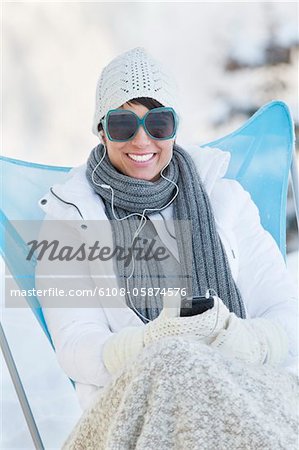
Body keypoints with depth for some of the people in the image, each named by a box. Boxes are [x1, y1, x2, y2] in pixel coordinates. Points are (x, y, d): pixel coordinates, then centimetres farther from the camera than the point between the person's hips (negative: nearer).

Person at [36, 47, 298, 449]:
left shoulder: (225, 200, 12)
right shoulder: (70, 219, 9)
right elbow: (75, 349, -1)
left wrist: (229, 334, -18)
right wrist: (152, 342, -23)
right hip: (131, 407, -1)